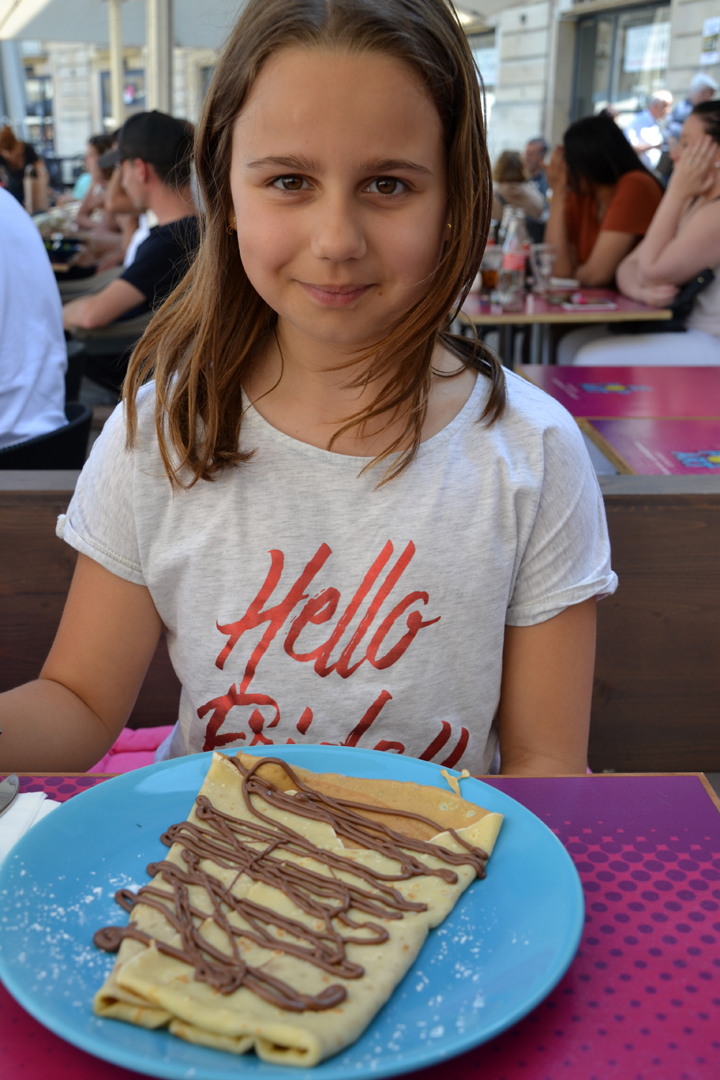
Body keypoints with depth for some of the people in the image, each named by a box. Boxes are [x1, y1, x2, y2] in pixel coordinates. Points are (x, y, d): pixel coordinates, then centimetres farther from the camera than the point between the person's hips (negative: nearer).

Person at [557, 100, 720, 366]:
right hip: (682, 329, 10)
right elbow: (629, 267, 9)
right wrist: (643, 291, -16)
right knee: (573, 345, 2)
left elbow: (651, 273, -18)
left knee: (594, 359, -21)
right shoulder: (692, 203, 14)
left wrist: (676, 193, -13)